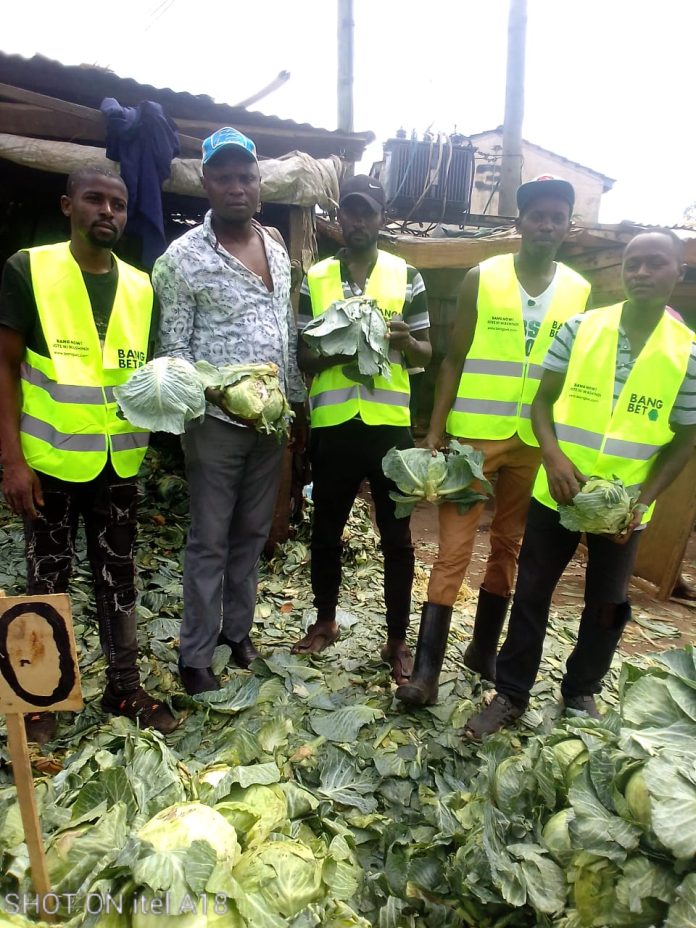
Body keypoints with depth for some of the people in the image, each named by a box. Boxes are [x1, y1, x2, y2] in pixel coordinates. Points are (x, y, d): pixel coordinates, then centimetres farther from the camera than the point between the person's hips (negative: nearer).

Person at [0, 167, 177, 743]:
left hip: (119, 461, 3)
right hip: (49, 460, -3)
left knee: (118, 575, 12)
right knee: (48, 576, 11)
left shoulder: (141, 286, 6)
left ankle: (124, 685, 28)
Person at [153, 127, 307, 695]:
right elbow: (172, 349, -8)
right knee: (210, 540, 4)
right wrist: (214, 393, -22)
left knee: (253, 532, 15)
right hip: (216, 422, -5)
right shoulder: (184, 257, -7)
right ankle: (195, 655, 21)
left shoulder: (278, 250, 11)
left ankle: (238, 628, 33)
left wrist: (298, 401, 13)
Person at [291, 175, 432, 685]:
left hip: (389, 422, -1)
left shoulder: (406, 276, 4)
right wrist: (337, 352, -15)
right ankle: (325, 621, 33)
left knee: (396, 536, 5)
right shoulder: (315, 278, 7)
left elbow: (424, 355, 5)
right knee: (326, 529, 13)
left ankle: (398, 640, 21)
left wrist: (406, 340, -18)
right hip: (332, 423, 2)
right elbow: (303, 356, 5)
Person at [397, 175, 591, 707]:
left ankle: (484, 650, 30)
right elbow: (454, 360, -1)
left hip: (536, 443, 3)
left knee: (509, 549, 13)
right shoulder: (481, 278, -1)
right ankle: (427, 668, 6)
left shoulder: (580, 292, 7)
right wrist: (435, 430, -7)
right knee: (454, 551, -3)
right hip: (473, 436, -3)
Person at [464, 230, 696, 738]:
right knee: (532, 593, 8)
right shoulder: (580, 328, -4)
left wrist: (643, 499, -12)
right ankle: (511, 695, 25)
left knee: (607, 606, 15)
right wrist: (553, 455, -19)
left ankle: (581, 693, 39)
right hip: (558, 493, 0)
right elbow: (544, 399, -1)